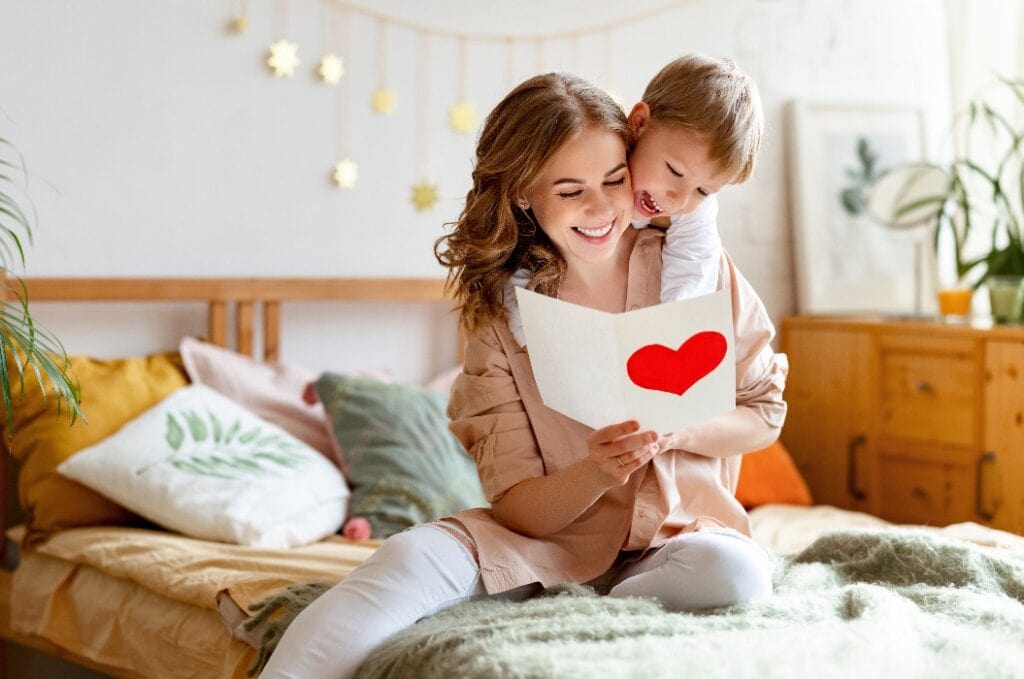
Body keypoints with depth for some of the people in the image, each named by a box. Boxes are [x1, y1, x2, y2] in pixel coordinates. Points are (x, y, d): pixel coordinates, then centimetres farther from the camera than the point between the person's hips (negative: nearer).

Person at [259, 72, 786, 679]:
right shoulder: (504, 310, -3)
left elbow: (765, 414, 6)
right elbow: (519, 505, -5)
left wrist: (674, 428, -16)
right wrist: (594, 475, -27)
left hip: (685, 534, 1)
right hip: (551, 540, 0)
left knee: (735, 571, -34)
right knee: (413, 555, -28)